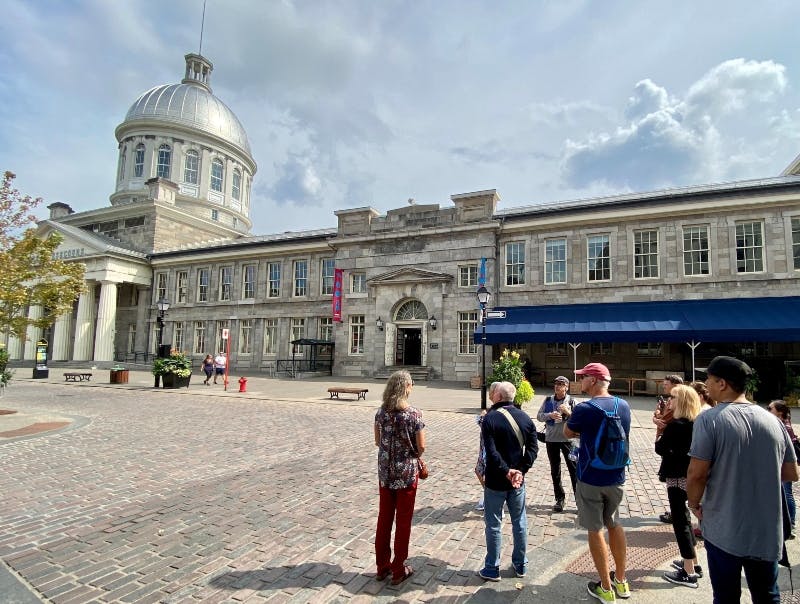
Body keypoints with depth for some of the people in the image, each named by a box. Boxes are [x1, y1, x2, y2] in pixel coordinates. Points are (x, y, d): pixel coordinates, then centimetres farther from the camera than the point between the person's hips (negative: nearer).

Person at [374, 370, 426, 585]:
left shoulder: (381, 412, -3)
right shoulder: (414, 414, -17)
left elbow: (378, 442, 5)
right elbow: (421, 448, -12)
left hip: (385, 472, 4)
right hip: (406, 473, -4)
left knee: (384, 519, 17)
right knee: (403, 522, 11)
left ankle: (382, 566, 31)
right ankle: (398, 571, 24)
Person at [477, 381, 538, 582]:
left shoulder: (490, 418, -16)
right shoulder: (525, 418, 0)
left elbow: (491, 452, -23)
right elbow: (533, 448, -4)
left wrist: (506, 471, -18)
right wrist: (521, 471, -9)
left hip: (495, 481, -4)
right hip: (518, 481, 5)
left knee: (493, 525, 9)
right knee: (519, 522, 18)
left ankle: (492, 569, 20)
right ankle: (521, 565, 32)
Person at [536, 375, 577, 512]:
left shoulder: (571, 401, -3)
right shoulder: (548, 400, 3)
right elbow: (539, 416, 1)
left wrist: (569, 412, -23)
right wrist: (550, 415, -17)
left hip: (568, 439, -3)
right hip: (551, 439, 3)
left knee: (574, 469, 1)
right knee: (555, 471, 12)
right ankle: (559, 499, 25)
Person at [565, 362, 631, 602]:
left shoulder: (585, 409, -21)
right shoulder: (624, 405, -2)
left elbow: (568, 433, -4)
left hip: (591, 479, -6)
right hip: (616, 477, 6)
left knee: (595, 530, 9)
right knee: (614, 525, 22)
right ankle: (621, 582, 34)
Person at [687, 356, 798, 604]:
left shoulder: (709, 419, -18)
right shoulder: (771, 419, -1)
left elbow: (697, 474, -20)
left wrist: (694, 504, -2)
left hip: (725, 532, -4)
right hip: (767, 532, 4)